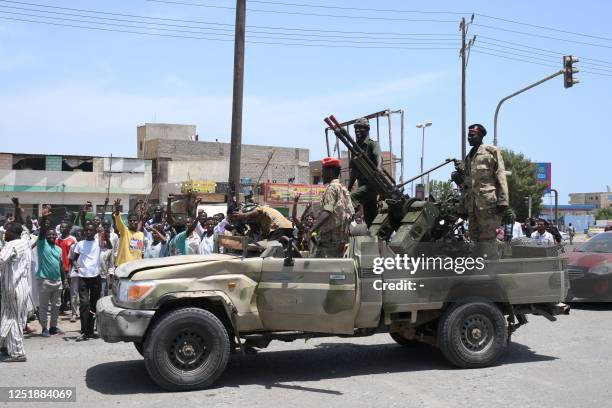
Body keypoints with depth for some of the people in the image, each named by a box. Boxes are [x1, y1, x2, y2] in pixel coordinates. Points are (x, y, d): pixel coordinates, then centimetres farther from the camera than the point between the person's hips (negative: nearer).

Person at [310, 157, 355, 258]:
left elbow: (327, 212, -21)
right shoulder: (343, 188, 19)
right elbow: (351, 213, 18)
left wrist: (312, 229, -27)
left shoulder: (331, 188, -8)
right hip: (341, 236, 10)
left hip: (330, 237, -10)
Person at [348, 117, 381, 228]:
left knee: (351, 198, -29)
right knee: (369, 218, 8)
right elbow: (353, 170, 21)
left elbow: (379, 158, -22)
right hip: (363, 184, 8)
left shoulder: (372, 144, -3)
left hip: (372, 184, -8)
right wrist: (349, 188, 17)